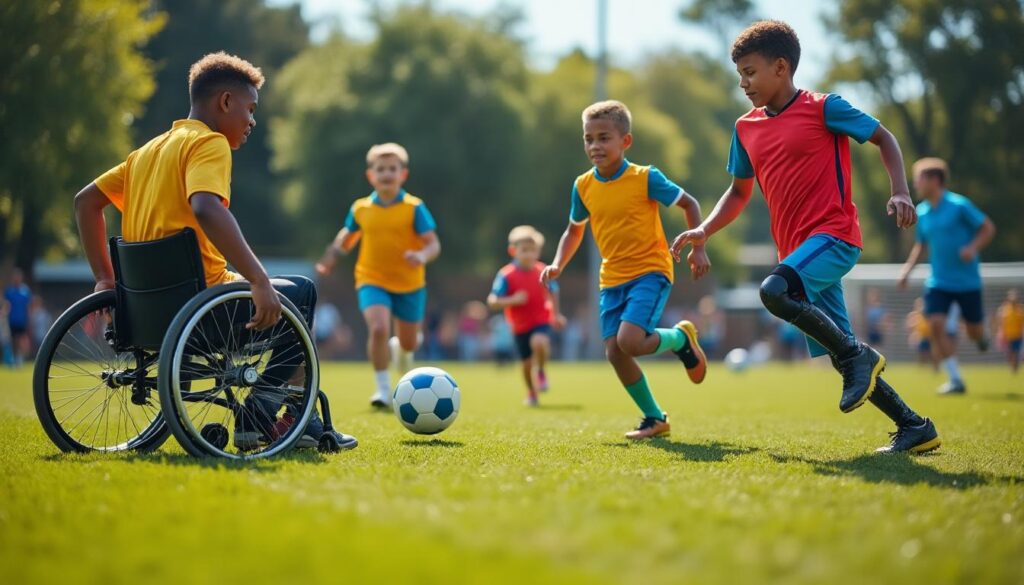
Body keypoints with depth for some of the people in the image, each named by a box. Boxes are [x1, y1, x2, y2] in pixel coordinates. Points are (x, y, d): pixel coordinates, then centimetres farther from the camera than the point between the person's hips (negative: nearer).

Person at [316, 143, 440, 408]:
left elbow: (433, 243, -11)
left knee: (408, 343, 13)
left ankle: (400, 350, 54)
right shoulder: (360, 208, -2)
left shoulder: (414, 208, -9)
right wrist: (334, 252, -1)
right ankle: (383, 389, -13)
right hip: (372, 281, 0)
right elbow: (347, 236, 17)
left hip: (409, 283, 0)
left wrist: (423, 256, -33)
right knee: (379, 328, -26)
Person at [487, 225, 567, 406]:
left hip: (541, 321, 0)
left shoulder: (543, 271, -6)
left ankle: (541, 371, -3)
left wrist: (556, 314, 17)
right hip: (520, 325, 0)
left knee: (539, 342, -33)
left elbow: (553, 292, 14)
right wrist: (512, 300, -32)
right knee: (527, 362, 10)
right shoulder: (506, 275, -15)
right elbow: (492, 301, -18)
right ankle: (531, 393, 37)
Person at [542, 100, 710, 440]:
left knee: (628, 342, -24)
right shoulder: (583, 186, 3)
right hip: (612, 279, 5)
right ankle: (654, 419, 15)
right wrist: (558, 264, 3)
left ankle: (680, 338, 9)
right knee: (614, 353, -4)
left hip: (650, 271, -5)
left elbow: (689, 204, 0)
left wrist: (698, 248, -8)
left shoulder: (646, 178, -11)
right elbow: (574, 230, 18)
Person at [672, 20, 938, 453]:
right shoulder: (745, 129, 14)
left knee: (773, 292, -32)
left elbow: (883, 138, 4)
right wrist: (704, 230, 9)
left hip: (833, 235, -7)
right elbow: (739, 193, 24)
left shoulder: (822, 108, -4)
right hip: (797, 251, 7)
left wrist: (900, 192, -10)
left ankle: (859, 356, -16)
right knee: (839, 357, 5)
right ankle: (914, 427, 15)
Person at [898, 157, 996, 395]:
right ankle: (955, 380, -9)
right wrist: (908, 268, 6)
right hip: (938, 283, 4)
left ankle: (981, 336, 45)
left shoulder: (959, 205, -12)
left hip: (967, 281, -4)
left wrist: (973, 248, -24)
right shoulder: (922, 211, 4)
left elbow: (988, 228, -7)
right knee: (936, 325, -15)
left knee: (975, 333, 5)